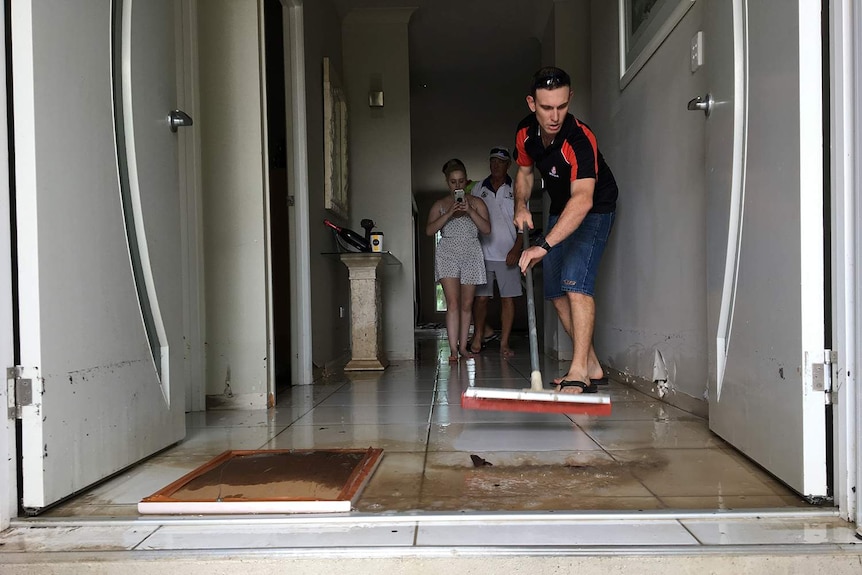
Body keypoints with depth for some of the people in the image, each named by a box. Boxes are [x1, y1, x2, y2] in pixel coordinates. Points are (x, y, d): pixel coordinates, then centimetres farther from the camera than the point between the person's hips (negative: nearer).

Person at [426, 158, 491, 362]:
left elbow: (487, 229, -3)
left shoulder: (476, 202, 8)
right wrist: (449, 214, -16)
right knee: (453, 302, -12)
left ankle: (463, 346, 16)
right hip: (448, 254, -1)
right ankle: (453, 349, -13)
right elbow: (429, 230, -5)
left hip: (471, 255, 1)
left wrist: (470, 211, -15)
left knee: (467, 304, 5)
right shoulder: (440, 205, 8)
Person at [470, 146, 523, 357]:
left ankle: (504, 342, 5)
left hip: (507, 254, -1)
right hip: (483, 253, 1)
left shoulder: (517, 189, 4)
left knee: (508, 298, -1)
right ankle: (478, 335, 16)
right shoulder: (478, 189, 10)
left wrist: (516, 249, -8)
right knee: (481, 297, 2)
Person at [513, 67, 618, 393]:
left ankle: (579, 372, -25)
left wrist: (544, 245, -58)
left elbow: (582, 199, -49)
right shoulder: (526, 132, -12)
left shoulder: (579, 139, -35)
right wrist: (521, 206, -10)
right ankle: (592, 366, 16)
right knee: (556, 291, 6)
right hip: (560, 210, 8)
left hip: (594, 210, -7)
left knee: (576, 282, -26)